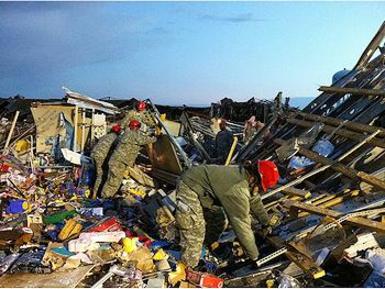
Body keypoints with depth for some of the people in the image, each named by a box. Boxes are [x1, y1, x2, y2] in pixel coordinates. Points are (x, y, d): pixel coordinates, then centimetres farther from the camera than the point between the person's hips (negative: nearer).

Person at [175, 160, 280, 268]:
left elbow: (255, 201, 14)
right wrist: (254, 255, -14)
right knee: (194, 235, -10)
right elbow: (242, 225, -26)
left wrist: (266, 223, 22)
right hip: (189, 188, -10)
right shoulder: (238, 190, -33)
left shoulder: (247, 175, -4)